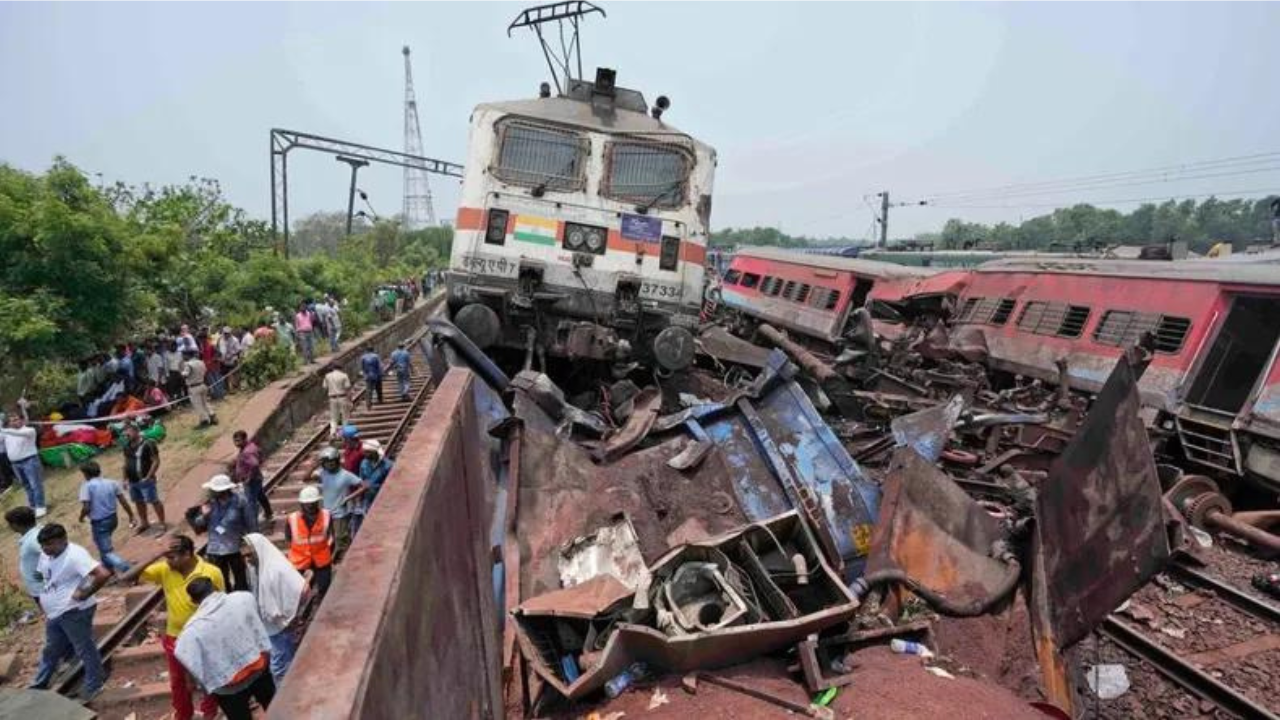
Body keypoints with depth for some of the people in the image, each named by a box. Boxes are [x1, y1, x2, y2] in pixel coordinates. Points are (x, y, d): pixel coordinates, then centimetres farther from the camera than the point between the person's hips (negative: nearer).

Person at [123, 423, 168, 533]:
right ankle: (144, 523, 33)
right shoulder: (127, 446, 7)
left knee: (154, 501, -2)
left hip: (145, 480, -8)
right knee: (138, 502, 18)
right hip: (132, 481, 8)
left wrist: (148, 477, -19)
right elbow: (126, 462, 17)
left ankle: (163, 524, 6)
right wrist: (125, 479, 15)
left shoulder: (148, 444, -17)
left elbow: (156, 461, -17)